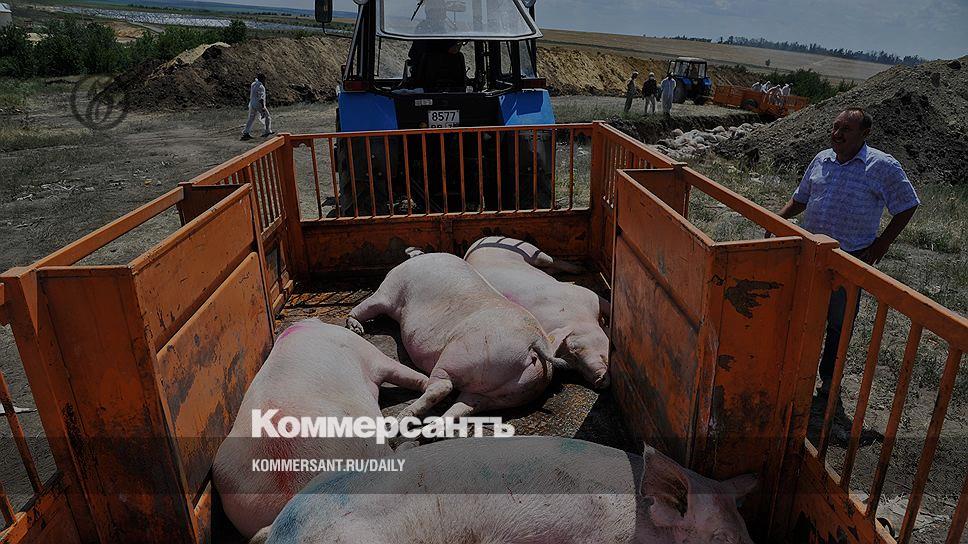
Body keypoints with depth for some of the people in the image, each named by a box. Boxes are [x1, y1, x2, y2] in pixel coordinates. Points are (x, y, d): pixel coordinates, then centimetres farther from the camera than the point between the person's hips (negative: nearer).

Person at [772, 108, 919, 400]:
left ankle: (829, 376, 25)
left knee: (839, 321, 8)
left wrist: (882, 244, -6)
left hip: (850, 258, -4)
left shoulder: (884, 166, -8)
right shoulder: (821, 159, 6)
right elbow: (800, 199, 15)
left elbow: (906, 207, -2)